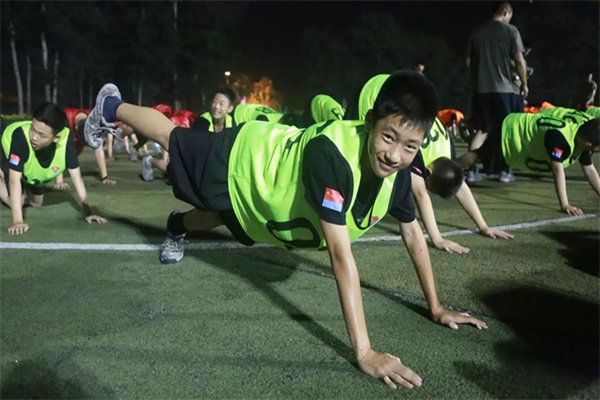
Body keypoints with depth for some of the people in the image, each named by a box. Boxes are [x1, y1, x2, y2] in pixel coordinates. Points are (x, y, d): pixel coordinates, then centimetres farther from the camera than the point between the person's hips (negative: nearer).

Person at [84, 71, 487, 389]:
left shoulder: (398, 170, -25)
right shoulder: (331, 154, -47)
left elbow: (414, 235, -9)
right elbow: (341, 255, -50)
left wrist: (436, 308, -7)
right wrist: (364, 352, -49)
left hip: (269, 173, 5)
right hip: (243, 161, -5)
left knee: (212, 218, 30)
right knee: (172, 139, 21)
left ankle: (176, 225, 63)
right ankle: (111, 108, 50)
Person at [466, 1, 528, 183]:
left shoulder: (476, 32, 8)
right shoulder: (511, 30, -3)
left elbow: (469, 61, 11)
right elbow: (519, 60, -8)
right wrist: (524, 84, 3)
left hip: (481, 89, 4)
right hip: (506, 88, -3)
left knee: (482, 131, 10)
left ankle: (471, 169, 2)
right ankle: (504, 171, 9)